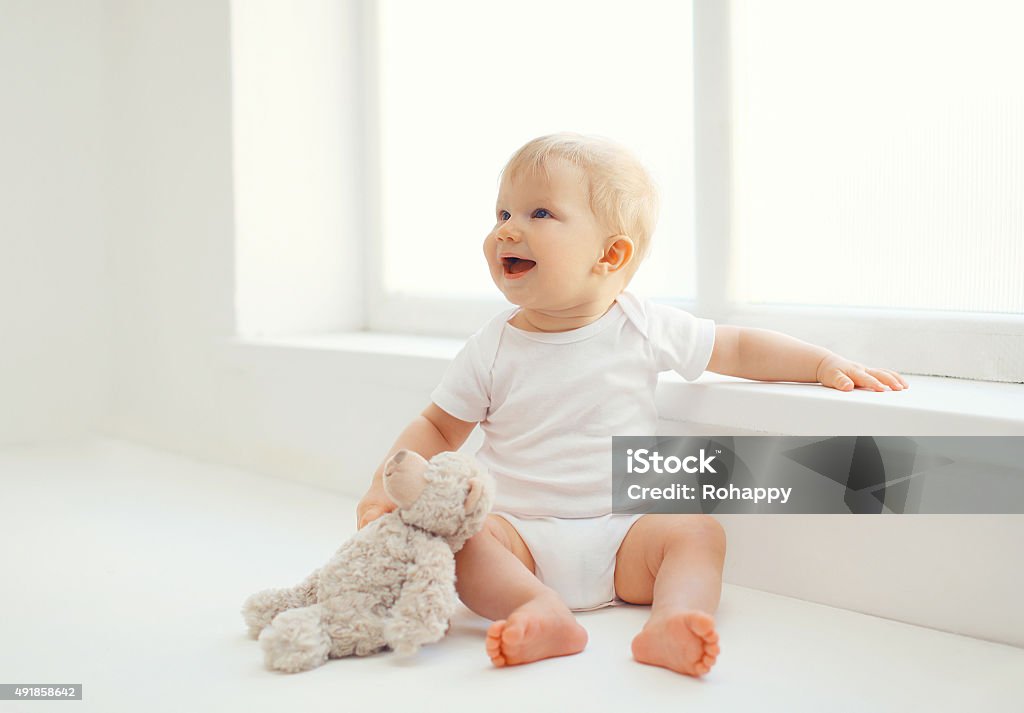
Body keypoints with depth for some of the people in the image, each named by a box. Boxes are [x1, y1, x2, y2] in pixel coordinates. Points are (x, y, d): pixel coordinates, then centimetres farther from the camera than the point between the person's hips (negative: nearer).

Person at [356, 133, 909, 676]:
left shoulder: (645, 329, 0)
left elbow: (737, 348, 11)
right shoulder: (492, 348, 0)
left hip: (618, 536, 1)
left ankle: (669, 623, -44)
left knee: (696, 531, -23)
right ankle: (541, 611, -43)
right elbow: (437, 427, 8)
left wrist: (826, 363, 0)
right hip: (521, 533, 0)